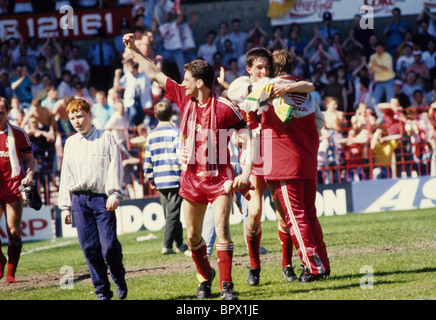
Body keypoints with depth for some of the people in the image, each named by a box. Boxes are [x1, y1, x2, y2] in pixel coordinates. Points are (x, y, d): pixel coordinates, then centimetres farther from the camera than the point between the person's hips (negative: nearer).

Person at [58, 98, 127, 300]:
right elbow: (65, 176, 20)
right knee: (89, 247, -2)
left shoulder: (106, 138, 6)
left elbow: (115, 167, 0)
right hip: (79, 199, 4)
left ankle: (119, 279, 15)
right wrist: (65, 206, 15)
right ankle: (102, 291, 5)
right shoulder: (70, 143, 17)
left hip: (102, 197, -4)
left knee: (109, 245, -12)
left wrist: (114, 194, -11)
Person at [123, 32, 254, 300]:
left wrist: (246, 171, -20)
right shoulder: (184, 97, 1)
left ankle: (227, 285, -12)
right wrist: (134, 50, 12)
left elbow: (248, 137, -10)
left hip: (219, 177, -5)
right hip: (191, 177, 5)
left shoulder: (225, 108, -14)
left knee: (222, 230, -15)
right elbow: (155, 74, 11)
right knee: (192, 236, 9)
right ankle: (205, 277, 31)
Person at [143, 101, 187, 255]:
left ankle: (179, 243, 23)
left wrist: (151, 180, 19)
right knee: (172, 214, -4)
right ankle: (167, 245, -12)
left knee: (170, 214, 15)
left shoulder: (151, 135, 7)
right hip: (175, 178, -5)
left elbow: (147, 161, 9)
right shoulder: (176, 132, -7)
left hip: (160, 181, 5)